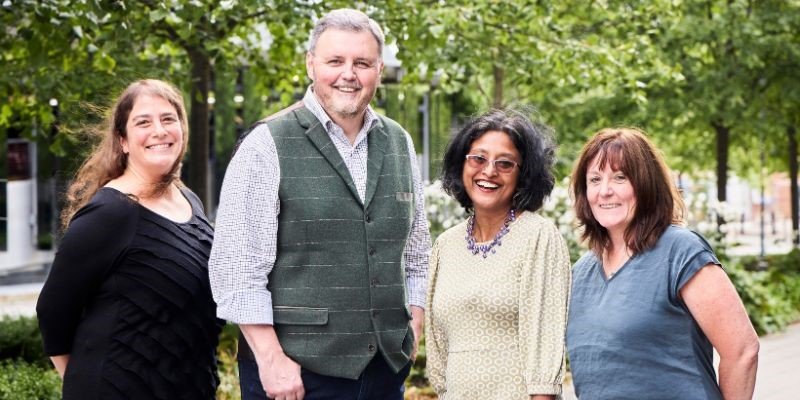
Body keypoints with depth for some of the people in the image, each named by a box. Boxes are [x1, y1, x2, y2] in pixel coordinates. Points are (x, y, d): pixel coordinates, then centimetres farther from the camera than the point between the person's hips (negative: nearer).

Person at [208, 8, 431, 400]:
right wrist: (270, 359, -14)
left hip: (387, 367, 5)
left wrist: (414, 331, 8)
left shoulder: (400, 144, 10)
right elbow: (236, 267, -11)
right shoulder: (266, 146, -6)